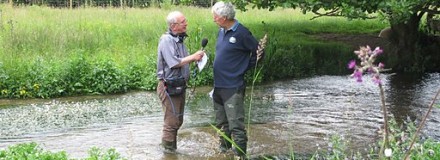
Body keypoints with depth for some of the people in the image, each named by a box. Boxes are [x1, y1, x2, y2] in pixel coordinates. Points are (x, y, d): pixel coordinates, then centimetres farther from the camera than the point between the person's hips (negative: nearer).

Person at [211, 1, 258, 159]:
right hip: (218, 85, 8)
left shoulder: (241, 33, -14)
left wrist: (243, 68, -4)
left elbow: (258, 53, -8)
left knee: (236, 125, -7)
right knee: (221, 124, 19)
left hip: (233, 88, -8)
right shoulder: (221, 31, 9)